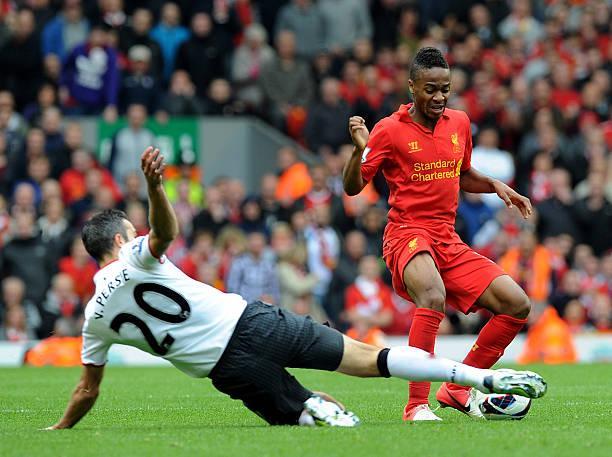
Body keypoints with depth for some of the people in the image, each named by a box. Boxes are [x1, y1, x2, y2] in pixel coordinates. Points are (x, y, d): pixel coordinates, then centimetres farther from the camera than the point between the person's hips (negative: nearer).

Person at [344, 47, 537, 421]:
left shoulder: (459, 123, 11)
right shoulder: (390, 130, -5)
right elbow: (352, 188, -4)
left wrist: (496, 186, 10)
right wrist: (360, 148, -21)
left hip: (449, 242, 7)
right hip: (407, 233, -7)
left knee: (518, 306, -2)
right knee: (433, 297, -37)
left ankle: (458, 388, 8)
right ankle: (417, 405, -34)